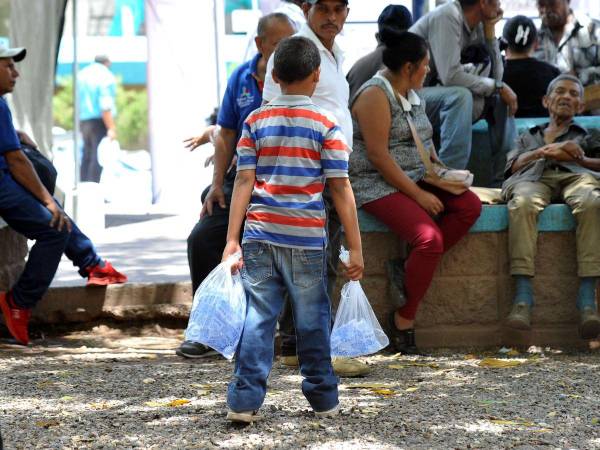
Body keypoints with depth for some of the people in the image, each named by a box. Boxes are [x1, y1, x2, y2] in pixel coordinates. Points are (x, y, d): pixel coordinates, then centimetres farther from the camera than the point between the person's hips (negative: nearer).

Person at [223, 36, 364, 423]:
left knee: (258, 318, 3)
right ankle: (323, 399, 18)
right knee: (313, 321, 9)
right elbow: (340, 189, -5)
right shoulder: (327, 125, -4)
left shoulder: (256, 122, 3)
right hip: (306, 238, -2)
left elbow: (244, 181, 0)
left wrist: (233, 239, 0)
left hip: (259, 235, 2)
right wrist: (355, 247, -2)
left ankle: (245, 400, -3)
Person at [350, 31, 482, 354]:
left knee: (470, 206, -15)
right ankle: (403, 321, -15)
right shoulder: (376, 94, -12)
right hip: (379, 185, -9)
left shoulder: (413, 95, 16)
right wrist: (417, 195, -20)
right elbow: (378, 155, -19)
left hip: (416, 179, 9)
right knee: (430, 238, -29)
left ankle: (409, 270, -13)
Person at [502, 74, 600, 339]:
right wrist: (546, 151, 7)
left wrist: (577, 158, 1)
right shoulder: (529, 136, 41)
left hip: (575, 177, 0)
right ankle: (522, 298, -51)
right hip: (534, 178, 0)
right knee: (523, 204, -40)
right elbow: (512, 166, 20)